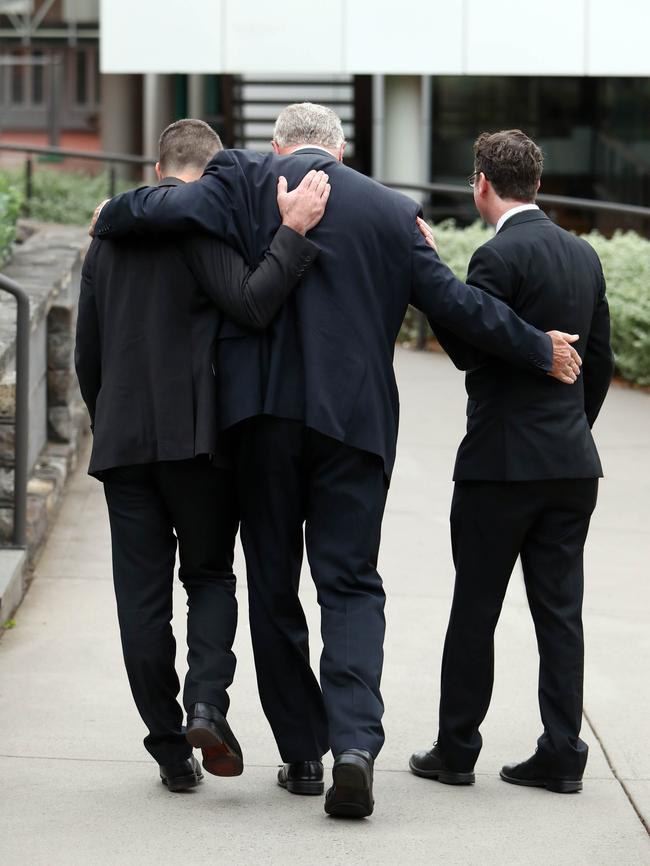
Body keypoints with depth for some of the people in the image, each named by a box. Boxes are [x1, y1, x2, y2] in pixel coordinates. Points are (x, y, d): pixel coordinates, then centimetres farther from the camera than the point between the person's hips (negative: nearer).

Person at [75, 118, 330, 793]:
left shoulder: (110, 231, 14)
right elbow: (252, 305, -19)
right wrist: (294, 231, -17)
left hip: (121, 439, 4)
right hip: (195, 434, -4)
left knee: (142, 597, 5)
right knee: (210, 575, 10)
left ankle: (171, 749, 7)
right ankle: (207, 704, -11)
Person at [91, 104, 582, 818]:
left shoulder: (249, 180, 2)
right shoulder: (393, 211, 7)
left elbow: (172, 209, -13)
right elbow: (451, 302, 6)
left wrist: (108, 218, 8)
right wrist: (540, 350, 18)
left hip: (265, 412, -1)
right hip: (355, 418, 1)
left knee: (274, 585, 10)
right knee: (351, 584, 3)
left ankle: (301, 753, 14)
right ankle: (355, 741, -16)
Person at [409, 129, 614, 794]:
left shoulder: (499, 257, -14)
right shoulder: (583, 255, 9)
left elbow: (470, 350, -13)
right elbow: (600, 360, 14)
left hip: (503, 462, -6)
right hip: (572, 464, 6)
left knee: (475, 611, 4)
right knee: (559, 609, 8)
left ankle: (456, 750, 11)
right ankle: (561, 754, 8)